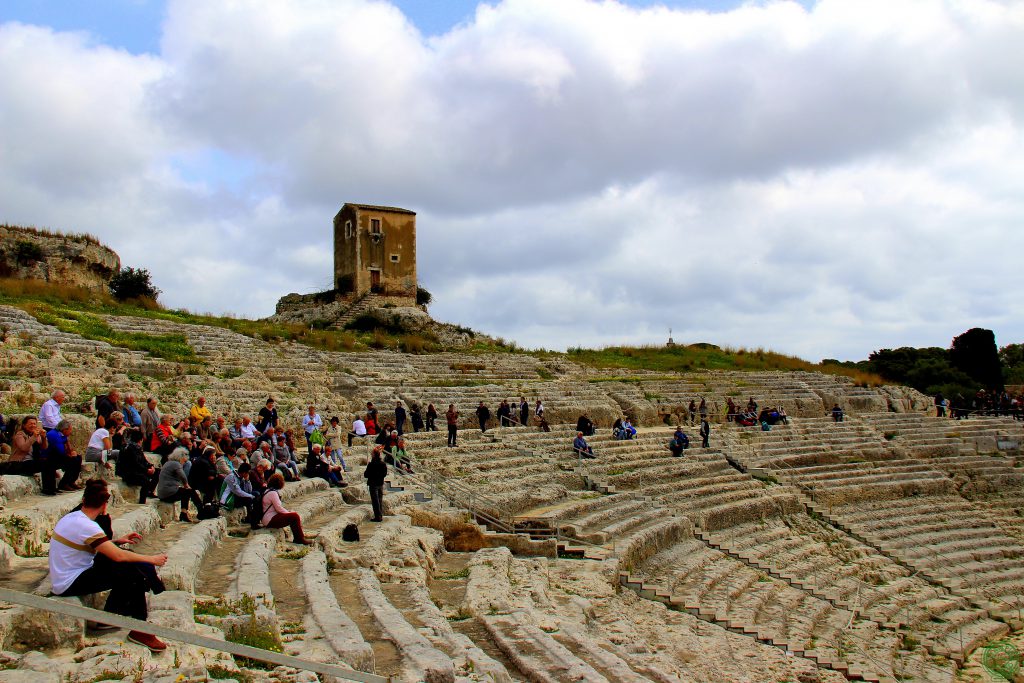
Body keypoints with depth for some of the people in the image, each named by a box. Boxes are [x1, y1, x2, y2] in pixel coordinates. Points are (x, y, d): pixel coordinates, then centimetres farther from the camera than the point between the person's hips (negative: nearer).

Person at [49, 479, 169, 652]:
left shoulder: (72, 516, 5)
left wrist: (117, 541, 11)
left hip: (62, 578, 10)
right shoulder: (87, 526, -24)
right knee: (134, 574, -15)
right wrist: (151, 559, -17)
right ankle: (139, 630, -7)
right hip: (70, 584, -10)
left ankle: (110, 616, 14)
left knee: (125, 567, 6)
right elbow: (118, 556, -27)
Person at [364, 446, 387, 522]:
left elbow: (366, 475, -15)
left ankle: (377, 517, 1)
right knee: (380, 499, 14)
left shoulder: (371, 464, -19)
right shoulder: (383, 464, -2)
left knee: (375, 501, 0)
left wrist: (365, 472, 4)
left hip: (373, 484, -6)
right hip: (381, 484, 6)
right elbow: (385, 474, 6)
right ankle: (381, 516, 19)